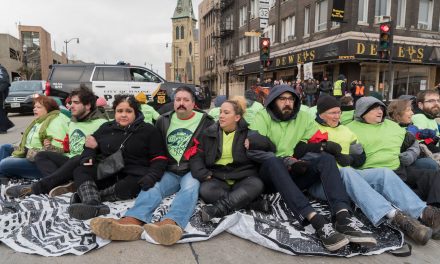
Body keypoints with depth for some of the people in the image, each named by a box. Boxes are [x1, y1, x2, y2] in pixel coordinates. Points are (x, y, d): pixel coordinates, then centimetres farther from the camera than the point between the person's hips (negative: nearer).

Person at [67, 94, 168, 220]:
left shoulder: (149, 130, 5)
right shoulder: (106, 127, 16)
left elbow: (159, 158, -1)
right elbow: (91, 147, 22)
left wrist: (152, 176, -20)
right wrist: (87, 157, -2)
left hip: (132, 176, -3)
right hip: (106, 174, 4)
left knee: (133, 185, -36)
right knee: (80, 171, -21)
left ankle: (85, 194, -31)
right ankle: (93, 204, -46)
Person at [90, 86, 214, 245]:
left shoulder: (206, 121, 3)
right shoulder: (164, 121, 12)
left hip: (192, 171, -3)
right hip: (170, 171, 3)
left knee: (190, 187, -35)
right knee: (152, 185, -26)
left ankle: (170, 223, -62)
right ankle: (132, 221, -53)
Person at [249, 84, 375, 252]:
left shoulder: (304, 117, 14)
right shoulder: (262, 118, 3)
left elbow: (319, 143, 9)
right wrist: (285, 160, -19)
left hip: (295, 174, 4)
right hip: (271, 175, -3)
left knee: (325, 158, -19)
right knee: (273, 161, -35)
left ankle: (343, 217, -39)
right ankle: (317, 221, -47)